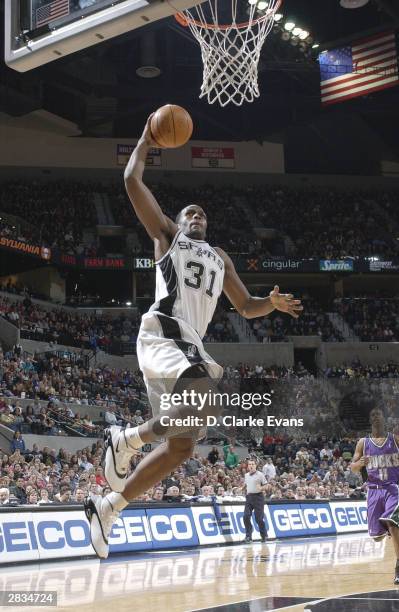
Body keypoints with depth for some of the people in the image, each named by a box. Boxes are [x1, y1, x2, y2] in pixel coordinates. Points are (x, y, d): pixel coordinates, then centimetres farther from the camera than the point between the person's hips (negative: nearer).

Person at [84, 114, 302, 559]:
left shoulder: (220, 258, 33)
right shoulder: (166, 235, 18)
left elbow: (247, 308, 31)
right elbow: (132, 181, 10)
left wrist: (274, 303, 11)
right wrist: (146, 141, 21)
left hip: (192, 345, 7)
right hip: (162, 334, -7)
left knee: (181, 446, 1)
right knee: (204, 407, -33)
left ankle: (108, 508, 9)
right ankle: (129, 438, -12)